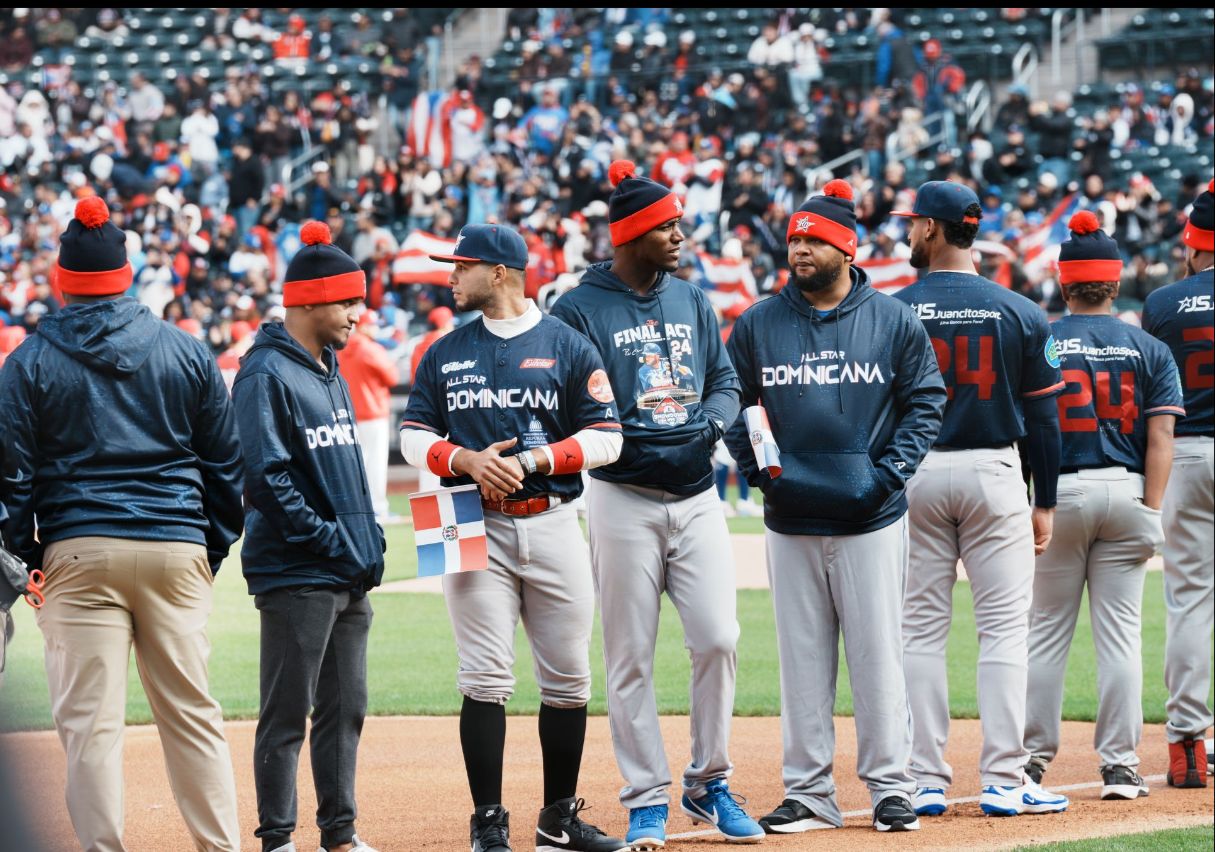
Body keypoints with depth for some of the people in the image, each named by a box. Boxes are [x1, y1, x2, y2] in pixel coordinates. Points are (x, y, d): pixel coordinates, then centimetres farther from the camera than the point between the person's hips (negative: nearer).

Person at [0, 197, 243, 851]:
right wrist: (215, 545, 18)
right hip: (177, 550, 2)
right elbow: (226, 461, 11)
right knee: (192, 712, 7)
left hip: (80, 551, -2)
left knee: (91, 722, -2)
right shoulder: (186, 352, 7)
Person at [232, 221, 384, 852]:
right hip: (295, 577, -9)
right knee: (287, 714, -5)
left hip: (351, 576, 9)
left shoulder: (331, 374, 18)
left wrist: (370, 539, 11)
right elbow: (266, 476, -18)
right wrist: (328, 539, -17)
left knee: (346, 709, 11)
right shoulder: (267, 375, -10)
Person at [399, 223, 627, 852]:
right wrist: (466, 459, -11)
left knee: (568, 679, 4)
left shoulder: (568, 347, 3)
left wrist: (530, 459, -13)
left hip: (552, 525, 0)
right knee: (485, 679, -6)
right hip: (477, 529, 0)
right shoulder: (446, 353, 10)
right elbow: (414, 435, 9)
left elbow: (606, 438, -1)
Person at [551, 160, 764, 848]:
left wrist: (713, 423, -8)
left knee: (720, 639, -3)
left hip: (698, 499, 4)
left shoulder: (693, 302, 12)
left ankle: (710, 784, 13)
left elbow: (726, 379, 13)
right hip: (625, 501, -4)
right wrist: (639, 437, -19)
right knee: (630, 657, 0)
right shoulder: (580, 311, -5)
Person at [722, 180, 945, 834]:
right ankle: (808, 792, 9)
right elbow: (731, 405, 12)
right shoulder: (758, 325, 7)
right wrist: (757, 468, -4)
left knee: (878, 655, -1)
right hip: (790, 523, 2)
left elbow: (925, 402, 5)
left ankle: (889, 787, 6)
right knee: (801, 659, 4)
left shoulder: (893, 321, 3)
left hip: (872, 520, -2)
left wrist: (891, 473, -6)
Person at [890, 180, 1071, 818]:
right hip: (993, 476, 0)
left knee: (920, 631, 5)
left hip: (913, 477, 0)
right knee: (1003, 627, 2)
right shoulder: (1019, 313, 2)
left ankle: (926, 782, 4)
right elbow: (1041, 414, 3)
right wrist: (1045, 503, 10)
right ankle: (1003, 782, -3)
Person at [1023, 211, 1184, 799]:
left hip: (1058, 493, -1)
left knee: (1046, 631, 6)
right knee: (1119, 631, 3)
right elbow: (1161, 435, -4)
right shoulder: (1148, 350, 3)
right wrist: (1149, 514, -5)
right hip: (1125, 493, 1)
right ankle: (1119, 766, 2)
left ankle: (1033, 759, 7)